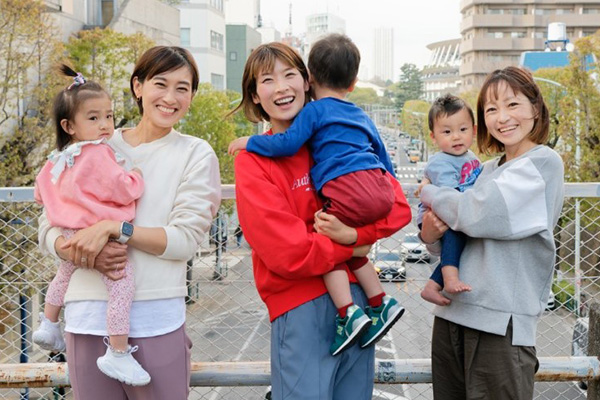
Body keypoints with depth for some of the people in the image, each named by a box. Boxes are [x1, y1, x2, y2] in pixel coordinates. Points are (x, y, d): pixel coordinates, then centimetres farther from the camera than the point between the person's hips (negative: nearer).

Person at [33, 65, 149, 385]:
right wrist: (137, 178, -1)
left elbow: (40, 192, 22)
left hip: (70, 235, 10)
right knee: (121, 285, -10)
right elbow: (120, 189, -20)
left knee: (64, 275, 33)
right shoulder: (98, 154, -16)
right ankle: (118, 354, -12)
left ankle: (48, 325, 49)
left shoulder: (59, 158, 11)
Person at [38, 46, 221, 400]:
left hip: (156, 318, -2)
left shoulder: (195, 154, 2)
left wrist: (112, 227, -16)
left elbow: (186, 238, -7)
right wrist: (86, 253, -13)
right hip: (88, 314, 2)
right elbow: (50, 227, 7)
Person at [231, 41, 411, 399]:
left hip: (356, 293, 4)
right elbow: (285, 251, -14)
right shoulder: (253, 159, -4)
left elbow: (399, 207, 1)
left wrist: (353, 233, -15)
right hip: (300, 305, -4)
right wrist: (351, 249, -4)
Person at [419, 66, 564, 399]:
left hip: (501, 322, -7)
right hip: (452, 313, 7)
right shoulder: (488, 169, 15)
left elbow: (477, 214, -19)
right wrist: (430, 232, -6)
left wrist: (428, 193, -2)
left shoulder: (544, 163, -8)